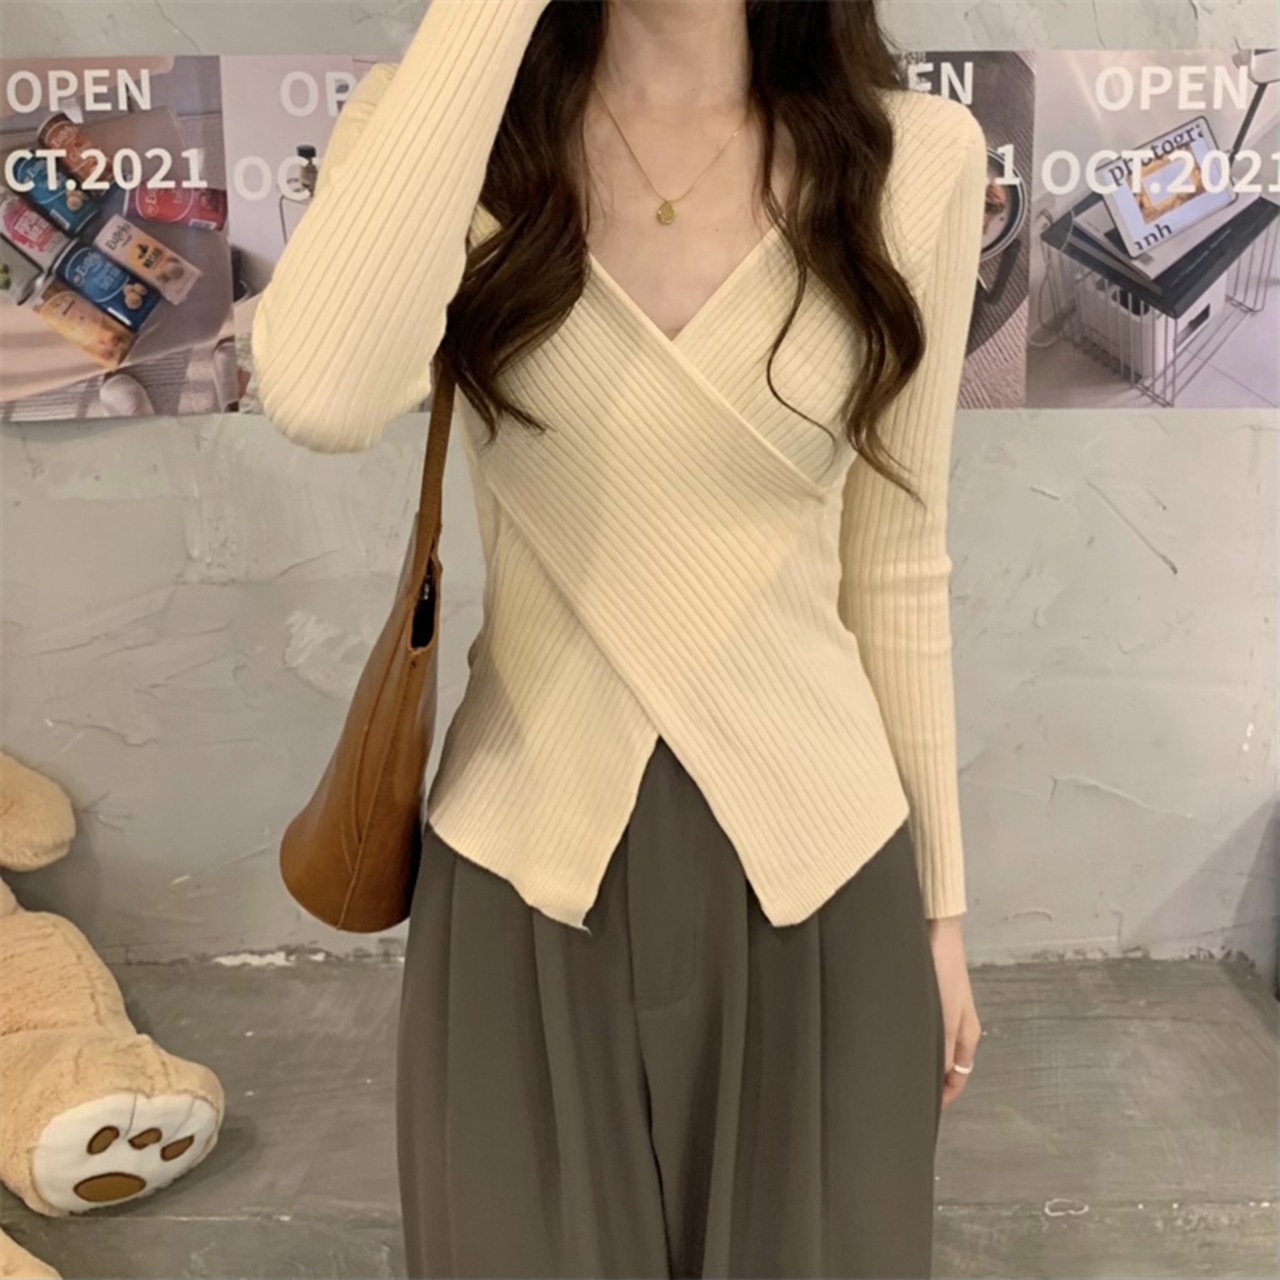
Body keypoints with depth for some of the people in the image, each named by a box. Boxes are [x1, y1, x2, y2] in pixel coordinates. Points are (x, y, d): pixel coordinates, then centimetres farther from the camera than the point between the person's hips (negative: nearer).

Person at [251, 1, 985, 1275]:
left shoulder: (914, 158, -5)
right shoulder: (431, 121, -7)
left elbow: (895, 568, 2)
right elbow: (322, 393, -30)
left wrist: (939, 898, 7)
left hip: (816, 862, 1)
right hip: (528, 866, 0)